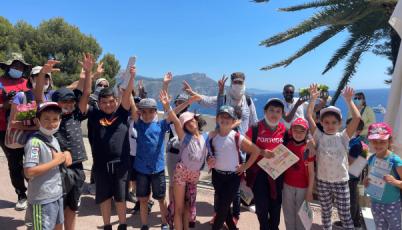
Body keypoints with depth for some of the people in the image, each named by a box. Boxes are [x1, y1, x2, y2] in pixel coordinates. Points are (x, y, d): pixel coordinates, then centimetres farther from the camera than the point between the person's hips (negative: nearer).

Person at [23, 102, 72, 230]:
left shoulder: (54, 139, 6)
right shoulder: (34, 142, -20)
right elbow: (29, 172, -27)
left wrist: (66, 154, -3)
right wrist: (56, 161, -20)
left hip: (57, 195, 8)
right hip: (42, 200, -8)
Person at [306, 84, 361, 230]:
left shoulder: (343, 137, -5)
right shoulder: (319, 136, -4)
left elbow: (357, 118, -14)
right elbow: (309, 117, -10)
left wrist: (348, 100, -16)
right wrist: (313, 99, -16)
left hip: (341, 181, -1)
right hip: (323, 181, 1)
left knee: (345, 216, 9)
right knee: (325, 212, 18)